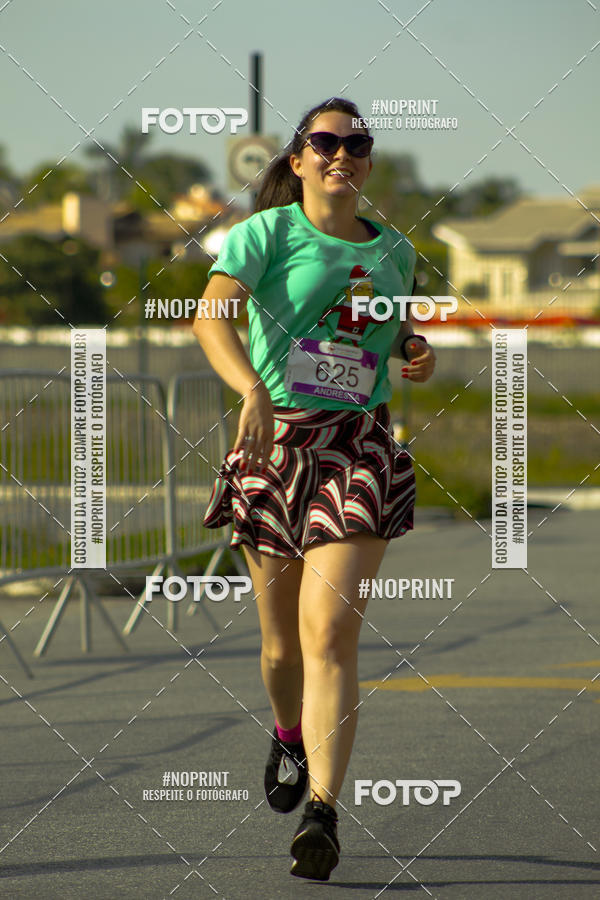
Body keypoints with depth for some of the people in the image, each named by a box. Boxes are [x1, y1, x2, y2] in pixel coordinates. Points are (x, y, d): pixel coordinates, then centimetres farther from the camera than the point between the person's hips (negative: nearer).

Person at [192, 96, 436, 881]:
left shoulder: (394, 251, 12)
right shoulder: (266, 233, -2)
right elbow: (212, 313, -20)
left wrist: (420, 354, 8)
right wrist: (252, 389, -37)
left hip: (361, 449, 1)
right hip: (274, 443, -1)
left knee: (330, 633, -16)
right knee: (282, 642, 12)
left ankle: (323, 814, -23)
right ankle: (289, 739, 45)